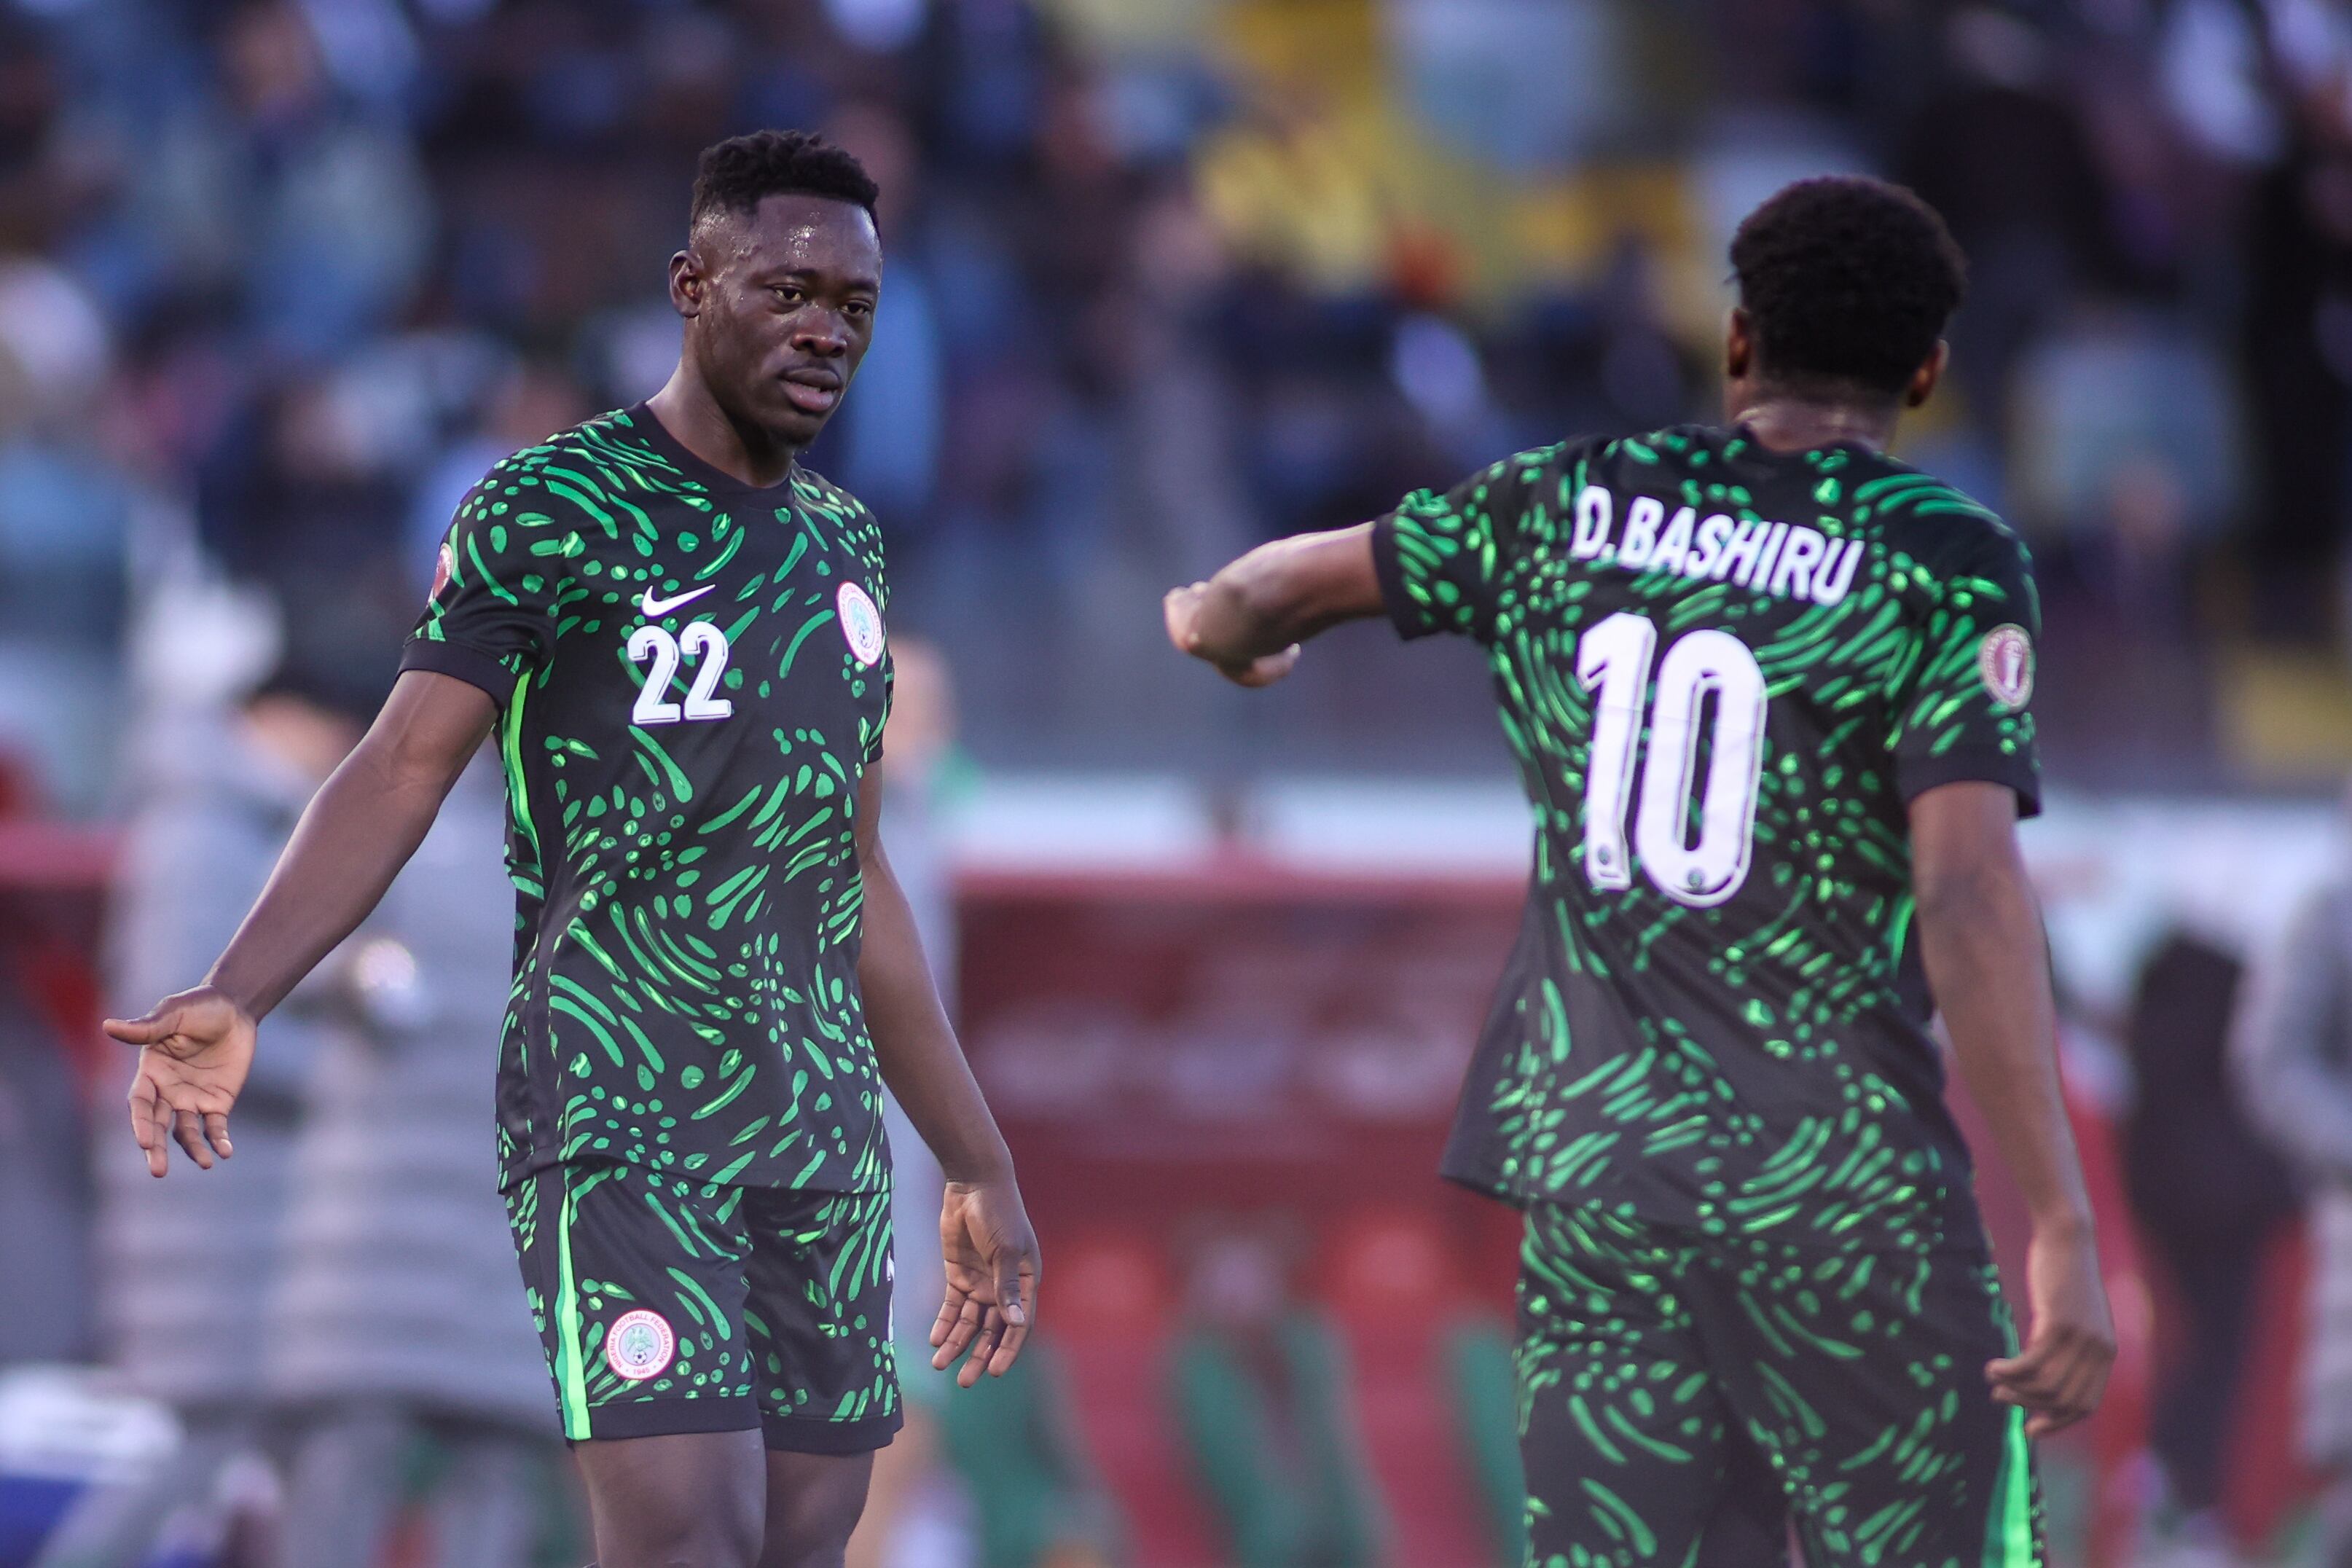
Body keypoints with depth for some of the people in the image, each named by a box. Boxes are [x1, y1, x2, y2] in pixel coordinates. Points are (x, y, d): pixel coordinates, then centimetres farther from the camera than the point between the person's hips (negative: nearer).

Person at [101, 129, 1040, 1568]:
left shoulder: (844, 547, 17)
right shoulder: (552, 511, -4)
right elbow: (403, 770, -12)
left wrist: (981, 1168, 24)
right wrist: (237, 998, -28)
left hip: (824, 1124, 7)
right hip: (617, 1110, -7)